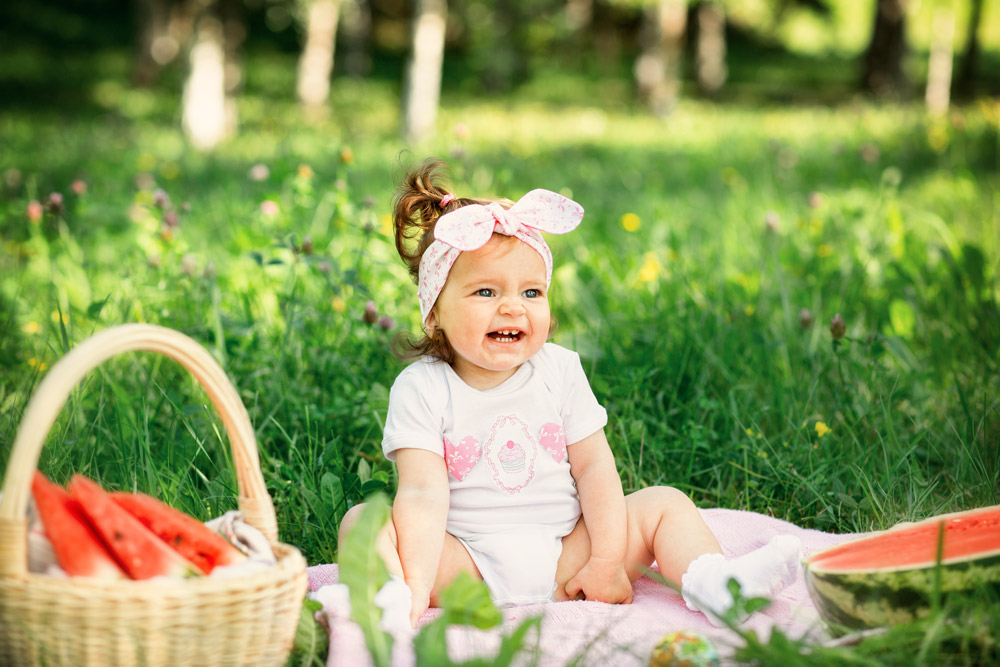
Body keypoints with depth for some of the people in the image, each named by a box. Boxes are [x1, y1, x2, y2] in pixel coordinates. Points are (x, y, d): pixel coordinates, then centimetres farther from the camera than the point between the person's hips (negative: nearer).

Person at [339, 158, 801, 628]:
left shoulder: (560, 371, 4)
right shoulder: (421, 389, -7)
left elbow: (594, 469, 2)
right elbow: (423, 494, -17)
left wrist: (607, 562, -7)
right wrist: (418, 586, -30)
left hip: (563, 555, 3)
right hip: (469, 565, -3)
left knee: (664, 504, -6)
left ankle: (712, 582, -30)